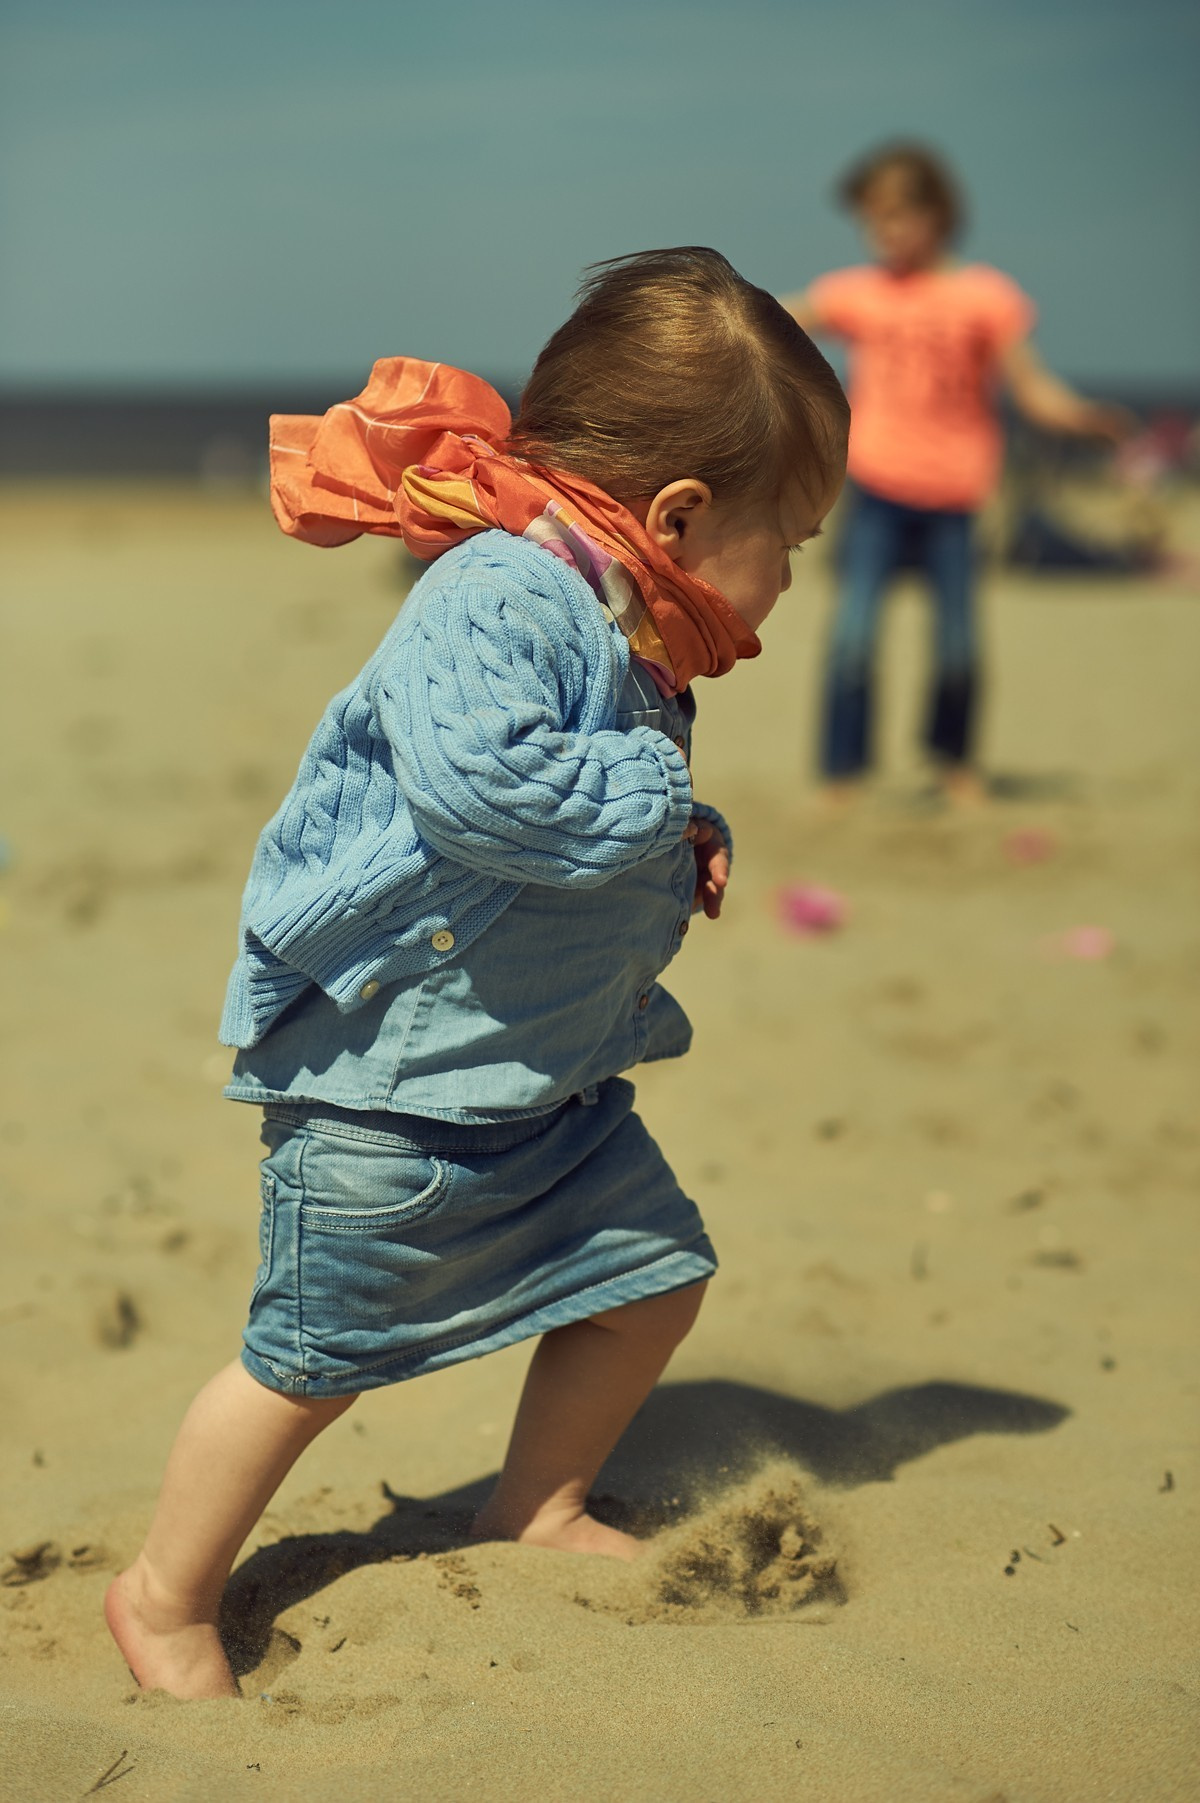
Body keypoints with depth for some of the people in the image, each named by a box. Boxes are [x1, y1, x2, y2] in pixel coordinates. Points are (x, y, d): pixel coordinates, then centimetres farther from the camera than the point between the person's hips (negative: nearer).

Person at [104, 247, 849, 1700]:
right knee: (312, 1359, 0)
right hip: (385, 1083, -9)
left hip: (555, 1082, 9)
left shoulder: (630, 645, 9)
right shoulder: (493, 603, -23)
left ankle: (537, 1513, 35)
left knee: (650, 1280, 14)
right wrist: (649, 796, -26)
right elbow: (479, 783, -40)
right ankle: (166, 1598, 19)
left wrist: (679, 850, 6)